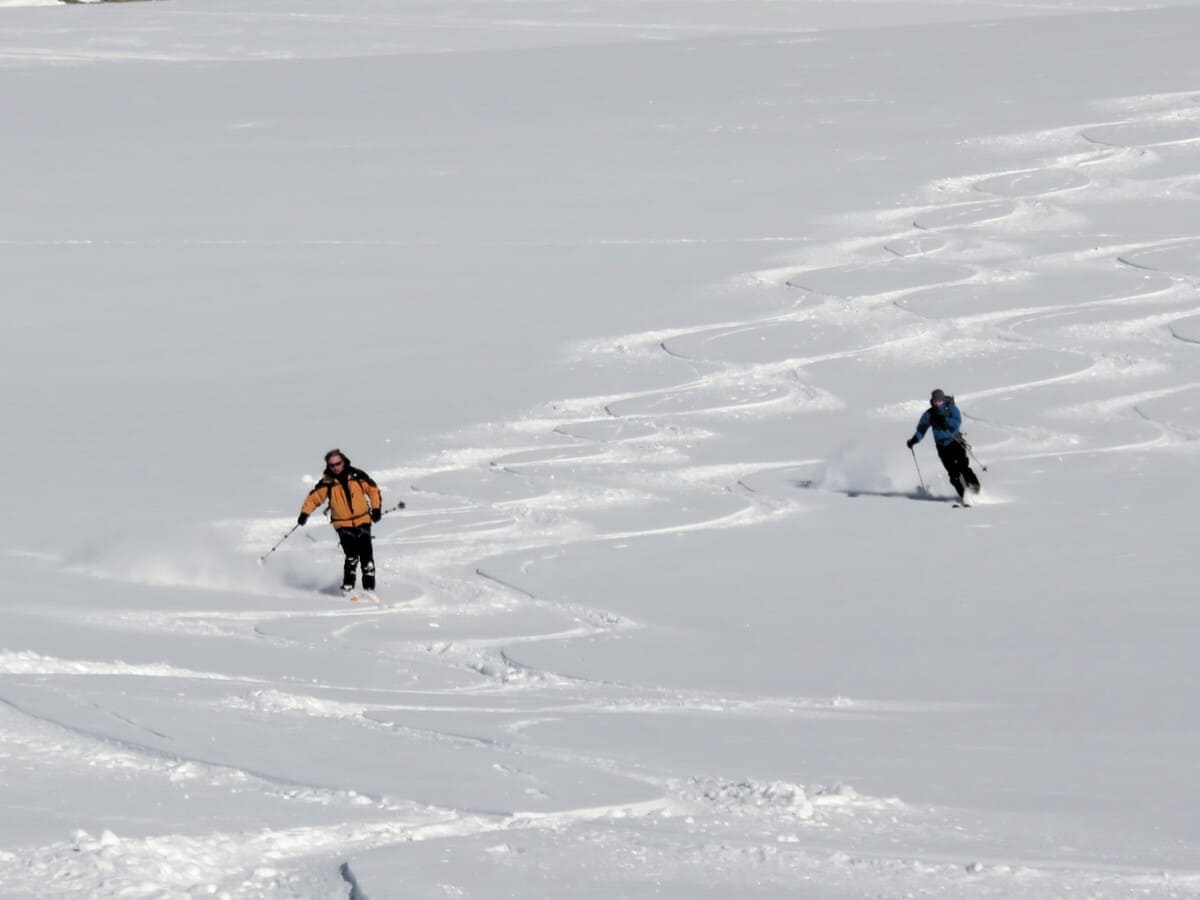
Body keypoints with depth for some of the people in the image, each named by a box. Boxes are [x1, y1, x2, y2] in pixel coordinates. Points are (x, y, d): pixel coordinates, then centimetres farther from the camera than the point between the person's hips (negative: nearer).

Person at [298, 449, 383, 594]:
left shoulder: (357, 476, -1)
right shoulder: (327, 482, -4)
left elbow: (373, 490, 8)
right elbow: (314, 497, -3)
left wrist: (376, 508, -2)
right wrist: (305, 513, -17)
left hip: (363, 521, 2)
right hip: (343, 525, -2)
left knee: (367, 556, -2)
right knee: (352, 557, -17)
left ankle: (369, 587, 6)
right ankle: (347, 587, -9)